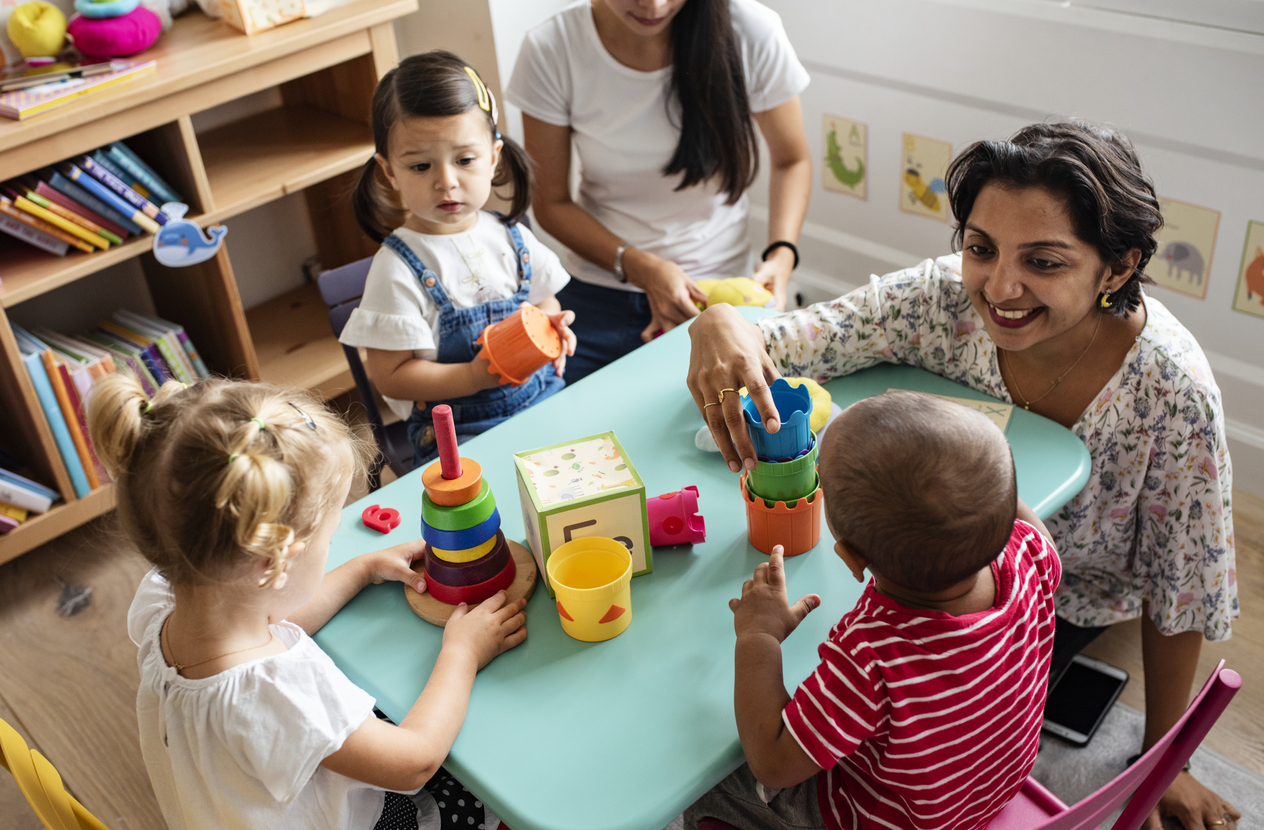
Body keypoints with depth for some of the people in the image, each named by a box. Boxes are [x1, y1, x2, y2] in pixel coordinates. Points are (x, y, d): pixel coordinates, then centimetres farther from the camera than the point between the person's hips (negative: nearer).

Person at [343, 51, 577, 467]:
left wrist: (554, 331, -3)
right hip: (458, 434, -5)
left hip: (543, 403, 6)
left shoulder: (510, 238, 6)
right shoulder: (398, 270, -11)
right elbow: (391, 377, -10)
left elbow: (545, 304, 21)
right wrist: (475, 376, -22)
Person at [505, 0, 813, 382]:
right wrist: (638, 266, -20)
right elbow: (551, 203, -6)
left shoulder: (751, 32, -17)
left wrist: (781, 255, -16)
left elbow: (791, 161, 0)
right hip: (601, 299, 0)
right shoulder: (551, 51, -16)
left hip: (715, 293, 0)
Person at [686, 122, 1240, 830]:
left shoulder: (1173, 394, -30)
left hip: (1064, 598, -2)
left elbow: (1181, 596, -16)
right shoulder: (944, 298, -26)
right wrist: (719, 325, -47)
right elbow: (769, 342, -21)